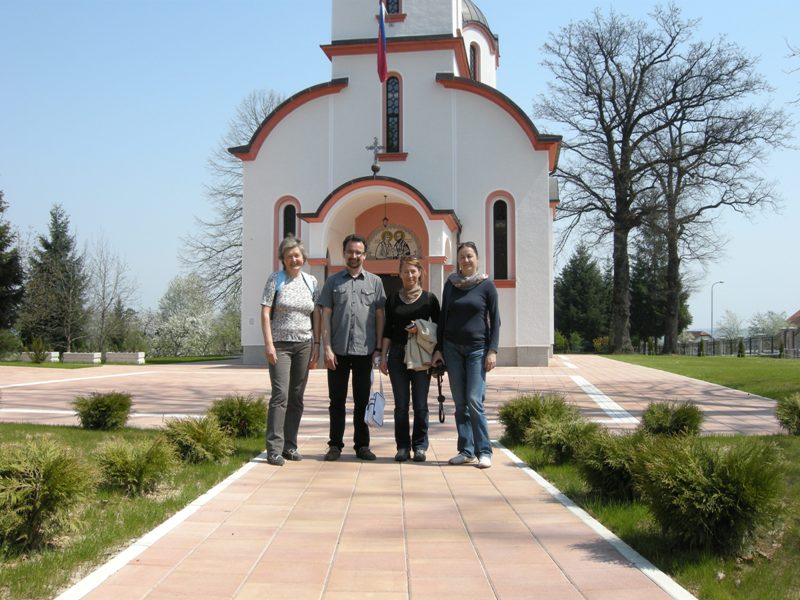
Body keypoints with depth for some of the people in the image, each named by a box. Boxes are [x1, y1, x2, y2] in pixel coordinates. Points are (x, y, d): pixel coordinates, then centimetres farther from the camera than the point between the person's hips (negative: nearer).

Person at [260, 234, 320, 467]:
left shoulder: (311, 281, 10)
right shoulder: (275, 280, -1)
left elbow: (316, 315, 11)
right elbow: (265, 312, -5)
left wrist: (316, 344, 4)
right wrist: (268, 343, -13)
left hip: (304, 344, 4)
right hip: (280, 344, -4)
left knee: (297, 397, 7)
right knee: (280, 395, -10)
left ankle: (290, 446, 16)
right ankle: (274, 449, -8)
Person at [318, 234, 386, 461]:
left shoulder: (375, 282, 8)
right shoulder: (333, 281, 7)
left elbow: (379, 316, 7)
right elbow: (326, 316, 3)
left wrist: (379, 348, 0)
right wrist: (327, 348, -5)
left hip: (365, 350, 0)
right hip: (338, 349, 0)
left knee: (362, 401, 7)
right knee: (337, 400, 6)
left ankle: (362, 444, 16)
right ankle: (335, 444, 14)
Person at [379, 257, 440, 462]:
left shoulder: (429, 298, 5)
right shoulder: (393, 299, 10)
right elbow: (387, 330, 11)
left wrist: (421, 330, -11)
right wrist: (383, 356, 5)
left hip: (422, 356, -1)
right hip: (397, 355, 1)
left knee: (420, 404, 1)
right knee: (401, 405, 3)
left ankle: (420, 446, 11)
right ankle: (403, 447, 11)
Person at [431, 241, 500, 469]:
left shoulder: (486, 285, 0)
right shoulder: (451, 284, 8)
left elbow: (495, 320, 0)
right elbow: (443, 317, 12)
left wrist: (492, 350, -8)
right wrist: (439, 348, 6)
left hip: (477, 348, -3)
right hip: (452, 348, 3)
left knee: (474, 401, -10)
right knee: (460, 403, 4)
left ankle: (484, 451, -1)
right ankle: (466, 451, 11)